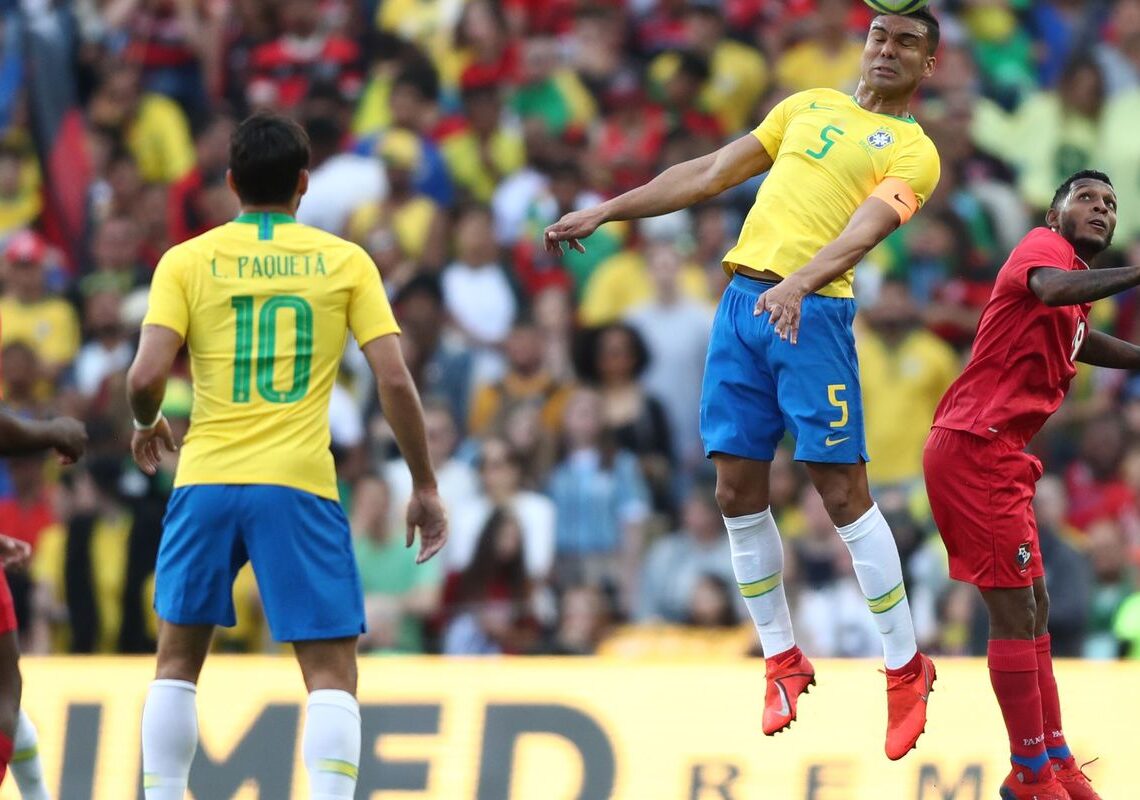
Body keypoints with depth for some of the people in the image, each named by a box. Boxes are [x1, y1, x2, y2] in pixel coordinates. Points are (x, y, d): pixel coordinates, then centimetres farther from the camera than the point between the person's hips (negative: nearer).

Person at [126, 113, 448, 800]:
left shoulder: (188, 260, 5)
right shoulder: (345, 261, 5)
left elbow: (147, 376, -6)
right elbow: (395, 380, -1)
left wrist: (146, 425, 17)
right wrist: (425, 487, 8)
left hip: (206, 483, 1)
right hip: (300, 486, -1)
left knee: (179, 661, 15)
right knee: (332, 671, 1)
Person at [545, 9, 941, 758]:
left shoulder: (913, 151, 2)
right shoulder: (810, 106, 20)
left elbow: (868, 225, -16)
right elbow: (710, 174, 23)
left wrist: (801, 282, -35)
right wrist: (604, 213, 20)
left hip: (812, 313, -6)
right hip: (744, 298, 6)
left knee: (843, 490, -9)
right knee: (739, 490, 4)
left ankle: (906, 668, 0)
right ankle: (784, 660, 15)